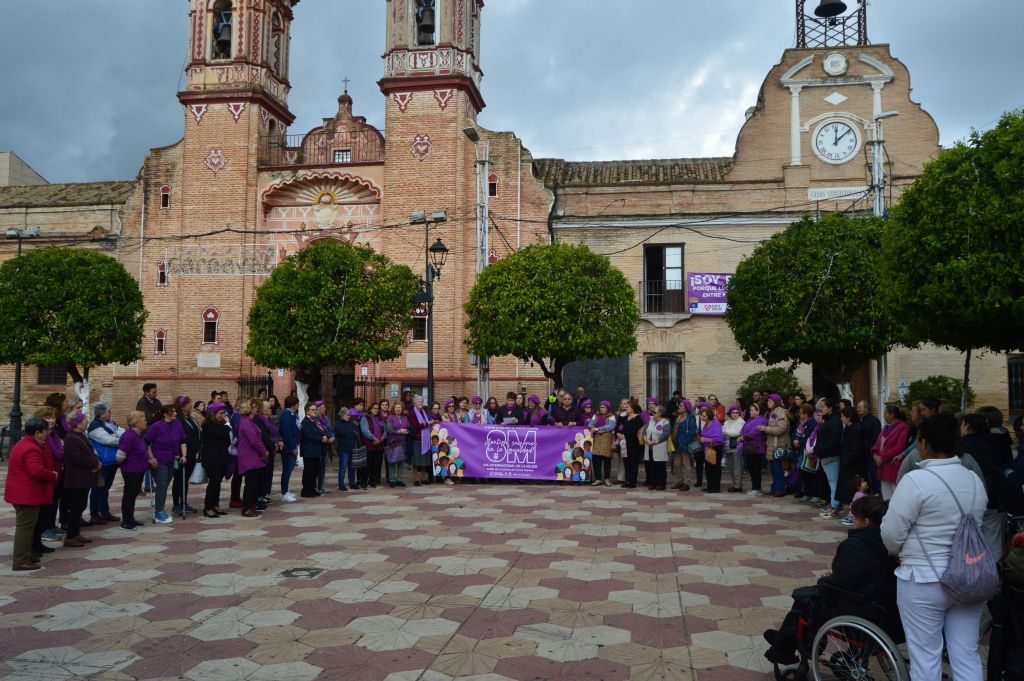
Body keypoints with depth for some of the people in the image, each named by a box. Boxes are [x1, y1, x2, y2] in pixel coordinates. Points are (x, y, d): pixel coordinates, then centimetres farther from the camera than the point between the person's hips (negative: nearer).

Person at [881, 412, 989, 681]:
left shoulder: (916, 480, -17)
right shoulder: (975, 480, 4)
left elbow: (892, 533, -15)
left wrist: (899, 552, 7)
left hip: (924, 581, -6)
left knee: (926, 656, 6)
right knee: (967, 656, 13)